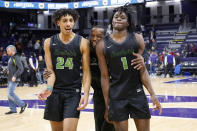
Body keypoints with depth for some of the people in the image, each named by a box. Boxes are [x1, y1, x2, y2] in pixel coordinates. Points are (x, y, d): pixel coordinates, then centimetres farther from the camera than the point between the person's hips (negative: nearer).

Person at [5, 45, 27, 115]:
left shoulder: (16, 58, -13)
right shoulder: (11, 58, 15)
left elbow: (21, 68, -20)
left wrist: (15, 76, -24)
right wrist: (9, 71, 11)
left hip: (14, 80, -9)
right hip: (10, 79, 9)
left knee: (11, 93, -13)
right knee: (10, 94, 9)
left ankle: (23, 105, -3)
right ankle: (13, 109, 16)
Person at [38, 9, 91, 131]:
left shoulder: (82, 43, -3)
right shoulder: (49, 43, 2)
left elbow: (86, 71, -3)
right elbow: (50, 70, 0)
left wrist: (86, 94, -15)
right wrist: (49, 88, -18)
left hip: (73, 92, -2)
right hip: (55, 92, 2)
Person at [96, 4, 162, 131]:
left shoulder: (137, 39, 1)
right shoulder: (102, 45, -2)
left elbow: (142, 71, 5)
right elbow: (105, 77, 0)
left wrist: (152, 94, -2)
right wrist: (107, 104, 0)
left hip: (137, 93, 1)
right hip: (116, 97, -1)